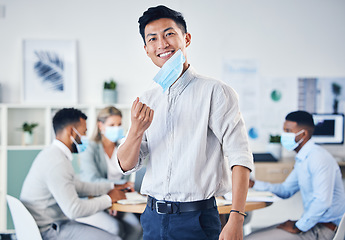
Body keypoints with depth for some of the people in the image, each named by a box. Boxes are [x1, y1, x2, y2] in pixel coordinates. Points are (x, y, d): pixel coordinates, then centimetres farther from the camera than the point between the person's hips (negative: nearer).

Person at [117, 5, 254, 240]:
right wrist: (136, 130, -14)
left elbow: (240, 157, -14)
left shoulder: (215, 92, -8)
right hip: (153, 218, 5)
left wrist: (236, 220, -23)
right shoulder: (147, 101, 8)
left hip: (197, 220, -5)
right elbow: (127, 165, 6)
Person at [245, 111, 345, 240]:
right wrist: (252, 184, 15)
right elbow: (286, 190, 25)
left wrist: (298, 227, -19)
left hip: (323, 229, -10)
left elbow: (323, 201, -28)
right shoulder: (302, 159, 15)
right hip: (312, 222, 10)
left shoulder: (319, 157, -19)